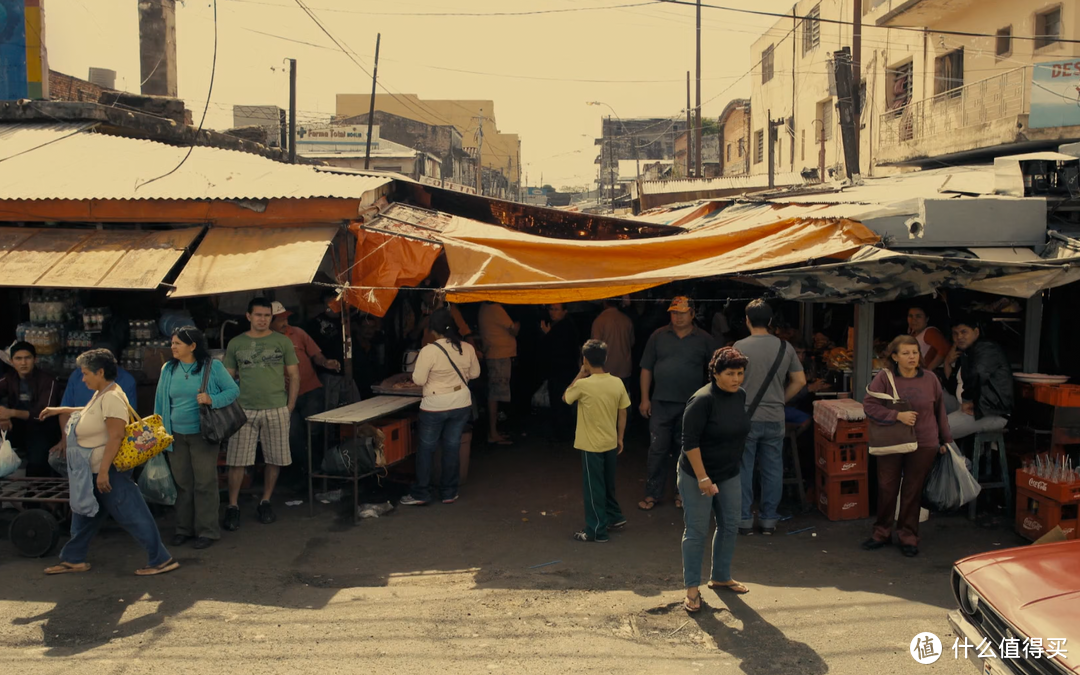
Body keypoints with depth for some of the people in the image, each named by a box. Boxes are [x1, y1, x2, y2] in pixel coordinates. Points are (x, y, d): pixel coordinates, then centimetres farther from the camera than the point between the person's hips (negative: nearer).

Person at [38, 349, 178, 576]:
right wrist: (60, 410, 33)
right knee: (84, 514, 20)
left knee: (132, 516, -6)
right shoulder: (100, 394, 10)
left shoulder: (112, 397, -23)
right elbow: (90, 412, 33)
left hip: (109, 470, -11)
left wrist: (103, 471, -28)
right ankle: (74, 559, 34)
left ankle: (161, 560, -1)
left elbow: (116, 436, -28)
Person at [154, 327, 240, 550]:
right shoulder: (168, 369, 6)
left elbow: (234, 390, -5)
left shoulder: (212, 367, -6)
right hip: (176, 436, 4)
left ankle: (207, 531, 11)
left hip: (202, 434, -4)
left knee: (205, 483, 1)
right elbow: (161, 402, 11)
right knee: (182, 483, 11)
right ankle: (184, 528, 24)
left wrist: (212, 399, -21)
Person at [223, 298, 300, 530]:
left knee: (275, 459, 5)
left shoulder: (282, 342, 4)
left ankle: (265, 502, 21)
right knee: (237, 461, -1)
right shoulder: (236, 344, 6)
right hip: (244, 410, 0)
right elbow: (228, 378, 10)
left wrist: (290, 406, 0)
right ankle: (233, 506, 12)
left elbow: (294, 376, 6)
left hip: (276, 410, 0)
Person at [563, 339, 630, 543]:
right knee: (608, 484, 24)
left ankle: (597, 531, 12)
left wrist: (580, 375, 2)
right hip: (611, 443, 5)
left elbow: (565, 398, 1)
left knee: (593, 488, 5)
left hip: (592, 445, -5)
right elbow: (623, 413, 3)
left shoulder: (583, 385, -20)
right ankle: (615, 517, 37)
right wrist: (620, 438, 15)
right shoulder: (617, 383, -5)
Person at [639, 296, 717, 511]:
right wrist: (645, 398, 1)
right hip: (661, 404, 0)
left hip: (691, 405, 0)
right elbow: (646, 368, 6)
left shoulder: (704, 339, 2)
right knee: (658, 450, 1)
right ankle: (653, 494, 10)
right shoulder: (658, 336, 3)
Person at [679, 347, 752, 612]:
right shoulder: (703, 400, -22)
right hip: (697, 476, -7)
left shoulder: (740, 396, 1)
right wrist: (703, 478, -23)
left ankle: (721, 577, 34)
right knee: (696, 532, 1)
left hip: (729, 475, 7)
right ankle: (692, 587, 14)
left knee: (729, 527, 15)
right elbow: (690, 441, -22)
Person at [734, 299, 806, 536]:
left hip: (745, 417, -3)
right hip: (774, 418, 3)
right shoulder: (785, 347, 1)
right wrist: (781, 400, 14)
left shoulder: (740, 346, -10)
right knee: (773, 470, 12)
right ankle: (768, 519, 18)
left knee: (743, 469, 7)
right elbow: (800, 381, 5)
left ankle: (744, 520, 12)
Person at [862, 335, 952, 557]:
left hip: (924, 445, 1)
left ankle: (908, 536, 22)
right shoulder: (885, 377, -7)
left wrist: (945, 440, 14)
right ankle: (882, 532, 24)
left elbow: (940, 411, 10)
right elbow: (869, 405, -11)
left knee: (913, 491, 8)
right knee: (886, 488, 7)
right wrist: (897, 415, -21)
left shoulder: (930, 379, 0)